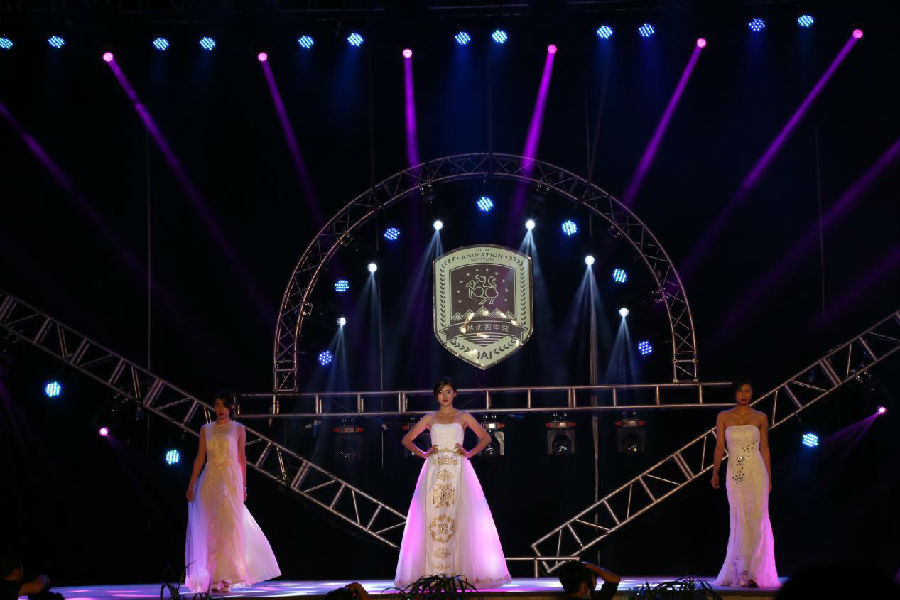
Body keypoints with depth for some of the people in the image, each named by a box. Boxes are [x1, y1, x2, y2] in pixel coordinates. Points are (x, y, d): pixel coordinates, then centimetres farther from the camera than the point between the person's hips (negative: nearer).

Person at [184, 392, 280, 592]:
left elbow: (242, 458, 7)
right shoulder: (206, 429, 12)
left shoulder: (238, 429, 7)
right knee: (211, 530, 0)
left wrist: (243, 486, 2)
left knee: (229, 527, -7)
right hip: (210, 480, 2)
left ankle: (227, 578, -5)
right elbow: (200, 458, 10)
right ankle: (214, 579, 3)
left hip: (231, 480, -2)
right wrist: (191, 485, 4)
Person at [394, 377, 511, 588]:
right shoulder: (430, 418, 13)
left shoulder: (463, 417, 10)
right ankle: (433, 571, -7)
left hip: (458, 471, -1)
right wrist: (423, 453, 5)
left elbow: (485, 438, 12)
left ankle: (463, 570, -7)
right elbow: (407, 439, 18)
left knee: (459, 518, -9)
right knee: (433, 517, -7)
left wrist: (469, 453, 1)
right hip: (435, 471, 1)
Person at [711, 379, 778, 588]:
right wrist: (715, 473, -6)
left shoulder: (760, 418, 7)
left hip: (756, 473, 0)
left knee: (757, 521, -5)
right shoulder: (723, 417, 7)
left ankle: (755, 572, -1)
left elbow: (764, 449, 9)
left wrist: (769, 479, 7)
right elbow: (719, 446, 3)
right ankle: (740, 573, 7)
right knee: (740, 522, 0)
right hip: (734, 474, 0)